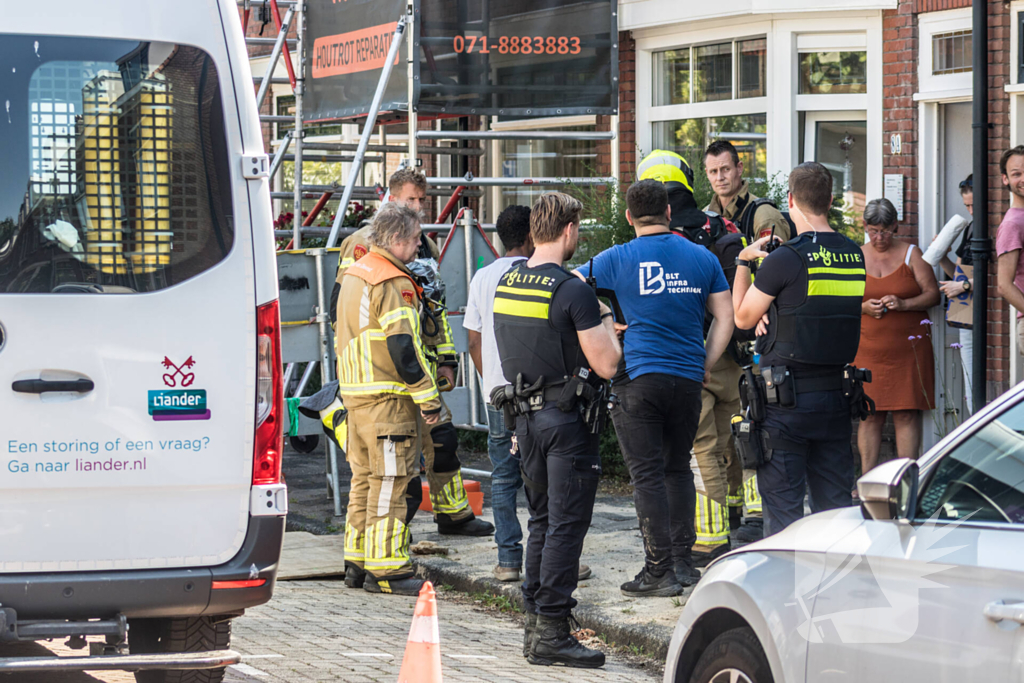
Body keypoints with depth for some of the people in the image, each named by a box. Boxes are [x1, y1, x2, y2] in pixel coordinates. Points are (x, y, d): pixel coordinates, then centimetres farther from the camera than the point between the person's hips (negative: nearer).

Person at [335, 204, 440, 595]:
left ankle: (357, 562, 19)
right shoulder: (391, 283, -15)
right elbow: (403, 346, -20)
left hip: (354, 392, 10)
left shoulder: (354, 275, 16)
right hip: (387, 398, -10)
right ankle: (386, 569, -7)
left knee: (364, 479, 15)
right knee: (389, 482, -7)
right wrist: (428, 397, -16)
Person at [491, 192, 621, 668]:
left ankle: (535, 624, 18)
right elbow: (606, 364, -16)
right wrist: (605, 320, 2)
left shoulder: (505, 284, 8)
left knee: (542, 521, 16)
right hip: (568, 417, -8)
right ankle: (551, 633, -6)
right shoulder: (573, 291, -16)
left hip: (526, 414, 8)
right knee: (566, 524, -4)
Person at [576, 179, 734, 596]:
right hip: (688, 380, 3)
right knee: (678, 469, 17)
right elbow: (725, 317, 8)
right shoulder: (702, 258, 6)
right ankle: (683, 561, 17)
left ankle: (660, 571, -3)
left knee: (648, 475, -2)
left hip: (638, 378, -3)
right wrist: (705, 365, 14)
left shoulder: (617, 260, -3)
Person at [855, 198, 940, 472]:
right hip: (868, 349, 2)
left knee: (907, 414, -6)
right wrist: (863, 307, -8)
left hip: (908, 346, -1)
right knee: (870, 414, 0)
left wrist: (903, 304, -15)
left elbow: (932, 294, 1)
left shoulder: (911, 254, 5)